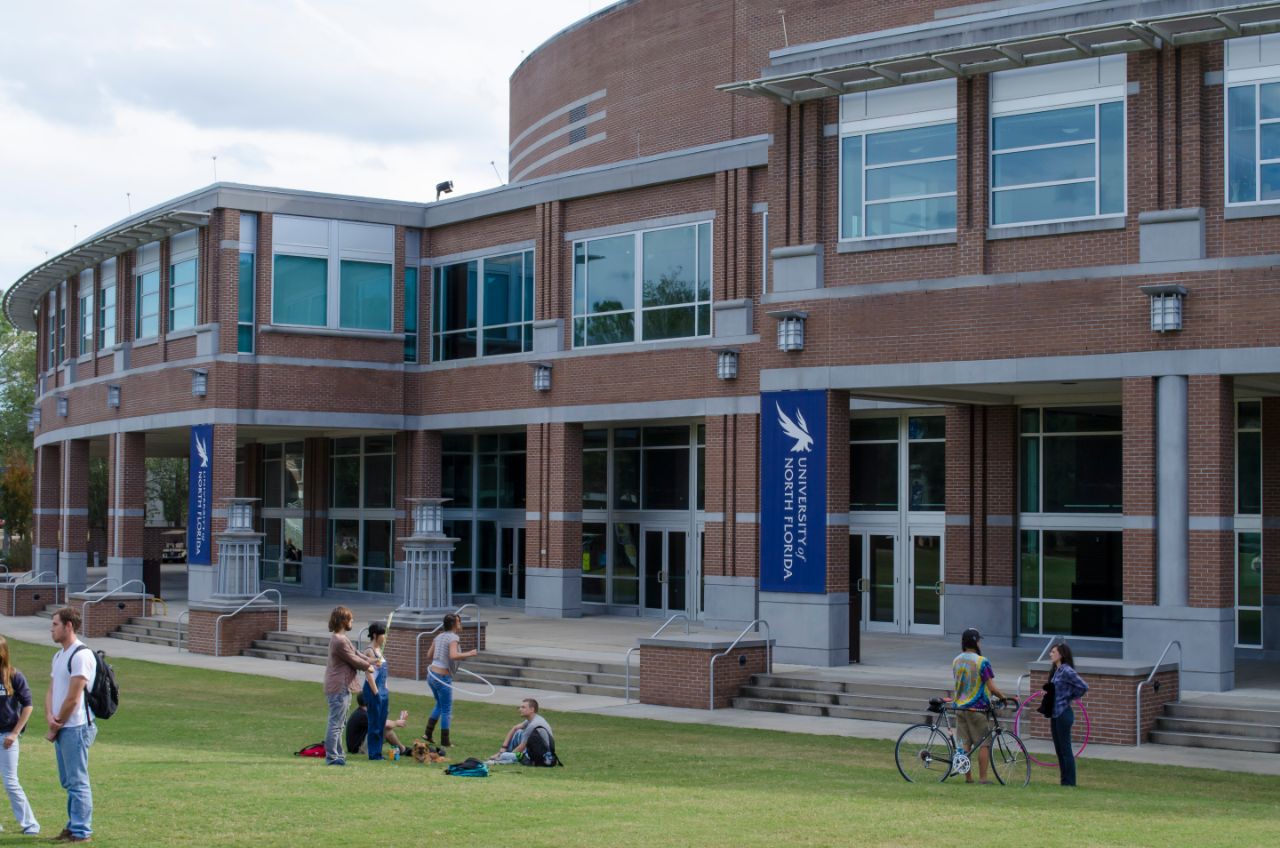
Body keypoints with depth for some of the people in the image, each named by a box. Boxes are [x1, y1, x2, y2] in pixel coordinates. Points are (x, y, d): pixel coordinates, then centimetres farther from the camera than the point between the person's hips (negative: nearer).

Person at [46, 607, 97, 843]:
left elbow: (73, 699, -17)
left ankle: (81, 832, -1)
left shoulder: (81, 655, -15)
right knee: (68, 782, 15)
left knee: (77, 782, -5)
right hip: (61, 728, 9)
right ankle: (73, 827, 23)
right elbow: (52, 690, 15)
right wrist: (49, 716, -4)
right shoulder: (59, 656, 16)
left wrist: (55, 728, -10)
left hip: (76, 728, -9)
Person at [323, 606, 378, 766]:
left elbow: (356, 654, 17)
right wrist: (369, 666, 4)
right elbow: (354, 660, -12)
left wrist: (371, 662, 8)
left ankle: (338, 755, 25)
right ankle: (332, 757, -1)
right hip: (339, 688, -11)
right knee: (336, 724, -5)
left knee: (338, 723, 17)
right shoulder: (340, 641, -21)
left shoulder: (340, 638, 13)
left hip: (341, 687, 11)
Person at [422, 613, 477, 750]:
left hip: (432, 675, 8)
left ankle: (428, 734, 21)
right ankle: (444, 742, 7)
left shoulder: (439, 637, 12)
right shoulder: (452, 637, -13)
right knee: (447, 710, 3)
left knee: (440, 705, 25)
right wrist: (468, 654, -18)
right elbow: (453, 655, -29)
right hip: (443, 677, -8)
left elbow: (430, 655, 20)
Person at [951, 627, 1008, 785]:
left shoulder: (956, 661, 7)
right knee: (984, 743, 1)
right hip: (978, 708, -6)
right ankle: (983, 777, 0)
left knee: (965, 743, 8)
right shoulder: (982, 661, -14)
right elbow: (991, 687, -14)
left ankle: (967, 777, 9)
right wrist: (1003, 697, 1)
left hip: (960, 707, 6)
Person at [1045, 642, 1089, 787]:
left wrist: (1071, 697, -7)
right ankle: (1064, 780, 20)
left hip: (1063, 714, -9)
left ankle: (1069, 782, 4)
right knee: (1059, 749, 13)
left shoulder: (1066, 671, -15)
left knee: (1065, 749, -3)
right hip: (1055, 713, 9)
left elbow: (1084, 687, -19)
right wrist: (1048, 692, 2)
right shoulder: (1056, 671, 11)